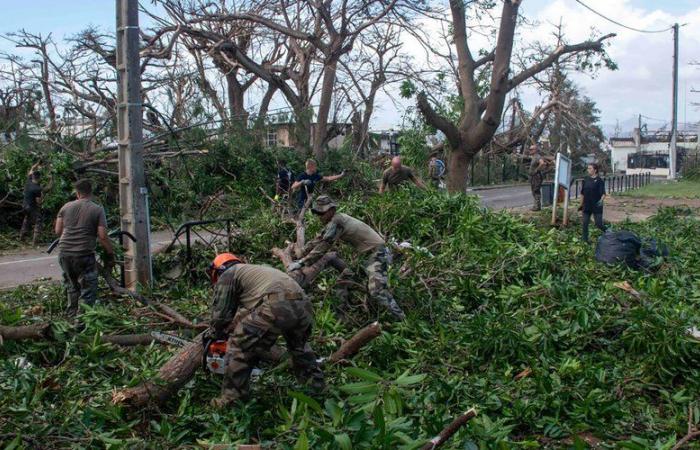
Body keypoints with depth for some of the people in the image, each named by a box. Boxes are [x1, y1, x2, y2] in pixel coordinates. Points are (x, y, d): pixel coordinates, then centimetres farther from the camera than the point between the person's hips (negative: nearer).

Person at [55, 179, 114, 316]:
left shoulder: (66, 206, 8)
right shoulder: (98, 209, -3)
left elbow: (57, 230, 11)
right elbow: (102, 236, -10)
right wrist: (111, 253, 1)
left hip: (64, 252, 5)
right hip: (84, 254, -5)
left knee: (72, 287, 22)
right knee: (88, 289, 5)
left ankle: (72, 315, 31)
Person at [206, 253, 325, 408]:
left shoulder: (227, 276, 17)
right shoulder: (251, 270, 40)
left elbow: (221, 313, 15)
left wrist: (212, 334, 33)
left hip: (276, 307, -8)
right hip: (302, 304, 8)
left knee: (239, 347, 5)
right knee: (299, 345, 34)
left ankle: (231, 399, 7)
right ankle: (316, 383, 41)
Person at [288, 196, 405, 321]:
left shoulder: (336, 221, -19)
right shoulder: (334, 221, 9)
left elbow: (323, 246, -21)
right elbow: (319, 239, 16)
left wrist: (301, 263, -19)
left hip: (378, 253, -11)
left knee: (377, 291, -22)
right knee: (344, 280, 17)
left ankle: (401, 320, -18)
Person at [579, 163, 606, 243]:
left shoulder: (599, 181, -7)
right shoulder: (586, 180, 8)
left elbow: (603, 193, -13)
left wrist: (601, 200, -32)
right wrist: (581, 204, 17)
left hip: (596, 207, -5)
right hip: (587, 206, 5)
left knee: (599, 224, -4)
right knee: (585, 224, 4)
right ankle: (585, 241, 14)